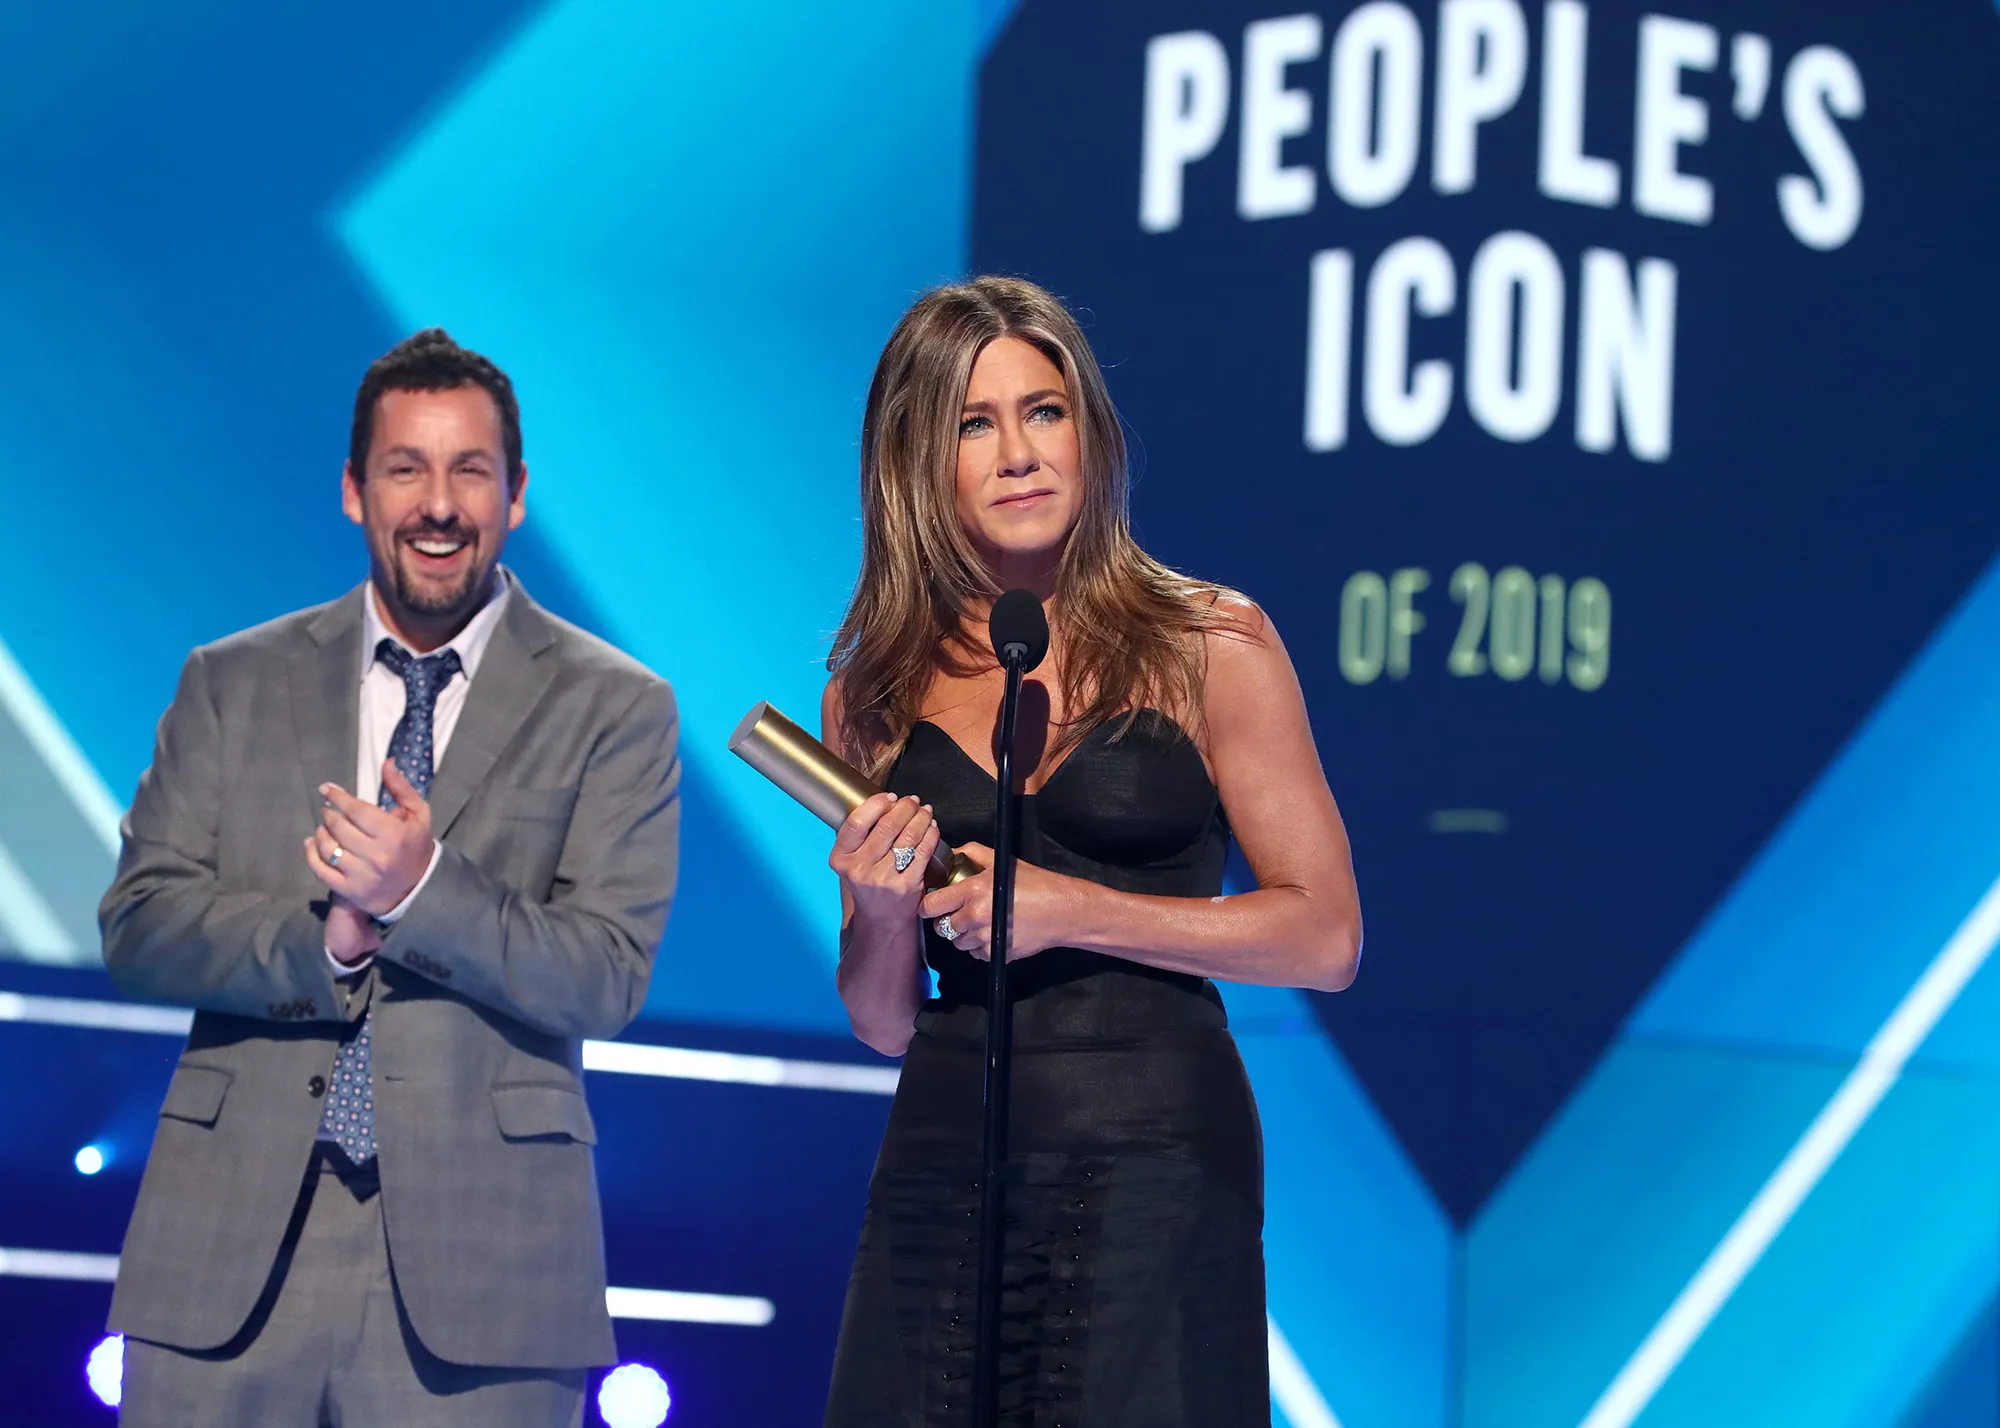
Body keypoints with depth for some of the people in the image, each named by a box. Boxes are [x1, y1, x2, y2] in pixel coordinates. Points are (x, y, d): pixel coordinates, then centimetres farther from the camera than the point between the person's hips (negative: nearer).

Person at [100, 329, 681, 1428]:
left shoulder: (614, 708, 5)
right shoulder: (232, 683, 12)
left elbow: (608, 983, -3)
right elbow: (136, 926, 4)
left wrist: (423, 890, -18)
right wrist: (323, 936, -13)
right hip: (232, 1246, 2)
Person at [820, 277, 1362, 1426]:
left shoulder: (1213, 647, 0)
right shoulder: (875, 692, 9)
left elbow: (1326, 938, -4)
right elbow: (883, 1022, 13)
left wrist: (1069, 911, -11)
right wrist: (883, 912, -9)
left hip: (1157, 1166, -3)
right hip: (943, 1153, 3)